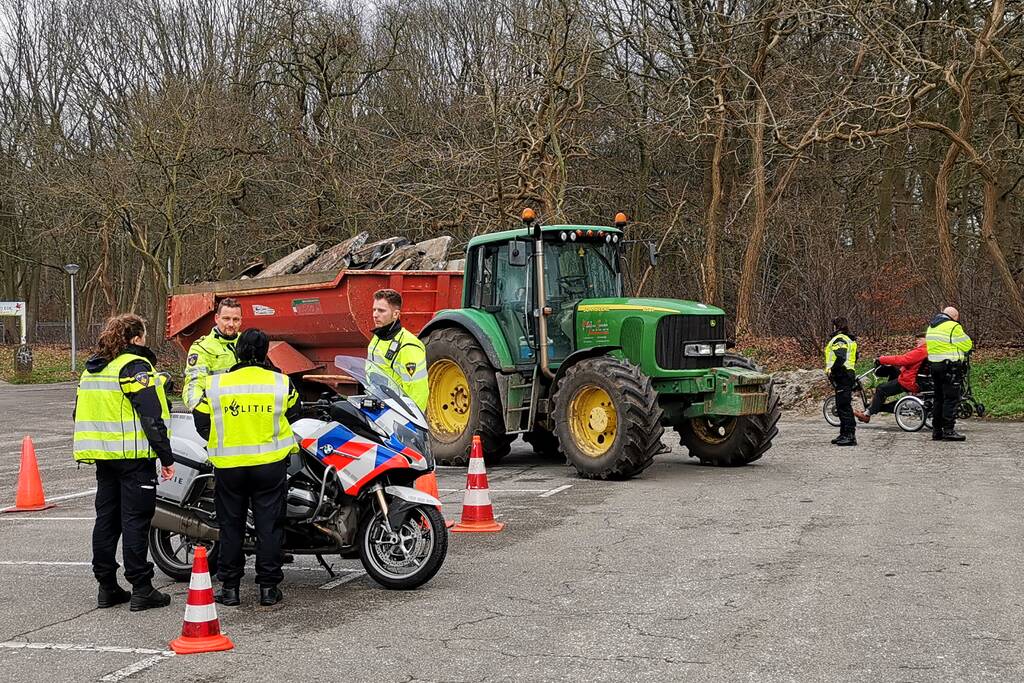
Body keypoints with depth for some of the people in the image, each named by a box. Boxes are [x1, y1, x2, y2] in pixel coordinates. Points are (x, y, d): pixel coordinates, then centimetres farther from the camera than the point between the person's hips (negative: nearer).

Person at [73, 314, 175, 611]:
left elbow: (81, 413, 20)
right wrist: (167, 457, -14)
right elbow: (152, 417, -17)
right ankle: (141, 589, -3)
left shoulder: (92, 369, 15)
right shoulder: (136, 367, -11)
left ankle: (107, 587, 16)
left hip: (104, 458, 8)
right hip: (134, 456, -8)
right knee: (135, 520, -5)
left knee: (106, 519, 11)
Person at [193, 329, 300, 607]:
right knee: (269, 525, 7)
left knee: (230, 526, 11)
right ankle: (268, 586, 9)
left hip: (228, 466, 0)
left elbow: (201, 423, 2)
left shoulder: (215, 385, -5)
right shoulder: (281, 383, -4)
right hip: (270, 464, 0)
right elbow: (293, 414, 9)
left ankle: (229, 587, 14)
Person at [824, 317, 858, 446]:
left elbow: (840, 357, -26)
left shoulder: (839, 339, -12)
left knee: (844, 406, -11)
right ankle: (844, 434, 22)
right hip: (848, 374, 11)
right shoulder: (848, 339, 20)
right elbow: (855, 357, 23)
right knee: (841, 406, 16)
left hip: (842, 377, -11)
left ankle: (850, 435, -13)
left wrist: (831, 370, -18)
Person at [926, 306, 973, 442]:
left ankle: (936, 430, 16)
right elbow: (968, 345, -7)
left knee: (938, 398, 13)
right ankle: (949, 430, -10)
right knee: (952, 398, -6)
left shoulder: (931, 327, 15)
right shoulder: (953, 327, -11)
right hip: (951, 366, -8)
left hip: (934, 364, 8)